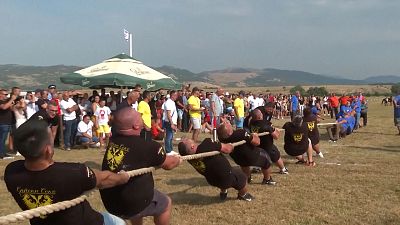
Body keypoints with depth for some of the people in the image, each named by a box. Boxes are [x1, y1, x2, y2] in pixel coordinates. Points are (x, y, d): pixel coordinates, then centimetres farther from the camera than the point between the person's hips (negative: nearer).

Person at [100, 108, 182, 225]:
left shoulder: (113, 141, -4)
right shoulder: (147, 147, -20)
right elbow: (168, 164, -1)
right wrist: (177, 160, 23)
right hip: (131, 206, -5)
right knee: (166, 203, 20)